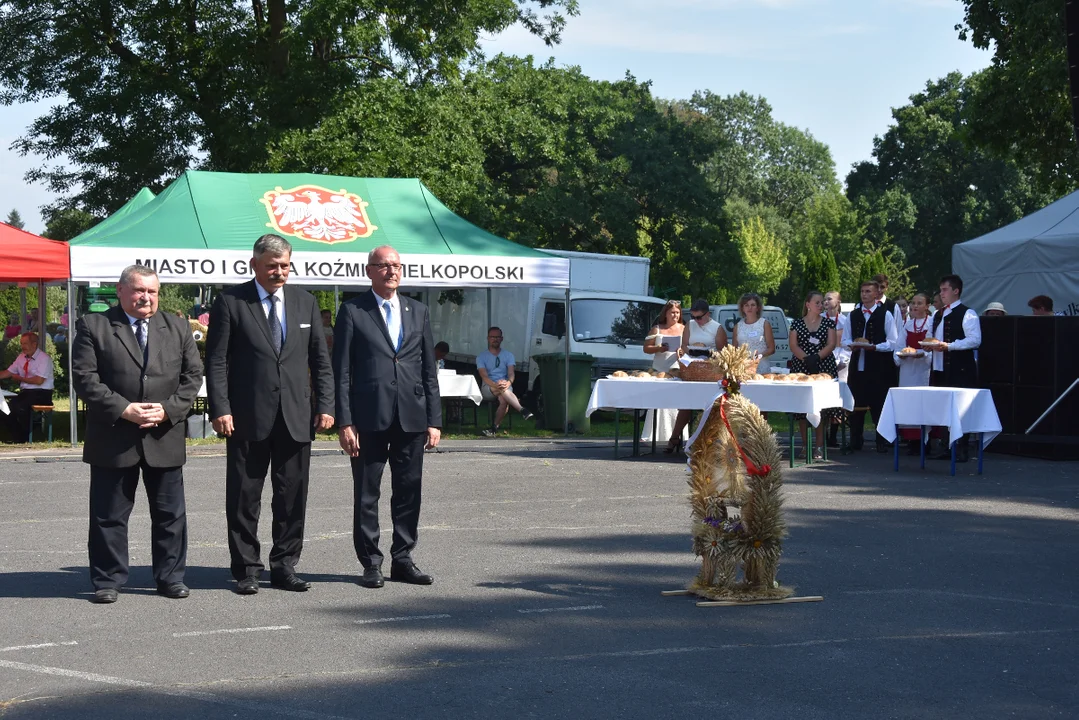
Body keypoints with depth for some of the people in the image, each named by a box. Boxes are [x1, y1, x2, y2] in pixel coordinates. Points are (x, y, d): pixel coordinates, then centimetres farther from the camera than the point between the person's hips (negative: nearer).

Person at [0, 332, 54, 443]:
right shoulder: (21, 357, 14)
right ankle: (16, 439, -11)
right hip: (25, 392, 7)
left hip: (41, 394, -6)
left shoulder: (44, 358, -9)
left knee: (21, 407, -31)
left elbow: (39, 380, -17)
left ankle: (26, 438, -10)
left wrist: (20, 378, -8)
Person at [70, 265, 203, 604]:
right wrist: (122, 410, -16)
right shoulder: (93, 327, 0)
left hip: (165, 437, 2)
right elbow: (84, 377, -7)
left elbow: (192, 376, 7)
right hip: (113, 439, -2)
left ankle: (170, 576, 18)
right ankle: (108, 580, 13)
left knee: (170, 514, 8)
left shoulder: (177, 328, 10)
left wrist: (168, 409, -9)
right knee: (108, 515, 3)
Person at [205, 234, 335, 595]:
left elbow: (320, 359, 13)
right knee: (244, 497, 2)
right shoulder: (231, 302, -1)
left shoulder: (305, 302, 11)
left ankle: (284, 566, 15)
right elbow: (216, 360, -3)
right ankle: (246, 569, 11)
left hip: (296, 417, 3)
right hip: (248, 417, -3)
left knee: (292, 496, 6)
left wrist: (325, 405, 3)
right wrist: (220, 409, -11)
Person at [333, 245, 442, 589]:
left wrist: (434, 420, 6)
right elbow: (341, 371, -2)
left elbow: (429, 370, 13)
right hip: (369, 418, -3)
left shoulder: (418, 311, 13)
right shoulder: (353, 311, 2)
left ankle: (402, 560, 16)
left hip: (412, 418, 4)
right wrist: (344, 422, -9)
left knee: (409, 491, 7)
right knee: (366, 493, 2)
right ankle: (371, 563, 10)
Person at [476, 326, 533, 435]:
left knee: (504, 400, -36)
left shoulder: (508, 355, 14)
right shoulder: (481, 357, 9)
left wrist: (508, 382, -29)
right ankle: (522, 411, -53)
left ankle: (495, 427, -27)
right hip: (487, 388, -1)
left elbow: (511, 373, -3)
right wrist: (495, 385, -29)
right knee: (501, 389, -38)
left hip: (505, 386, 1)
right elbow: (484, 376, -8)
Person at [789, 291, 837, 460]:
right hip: (801, 369, 0)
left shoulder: (828, 323, 10)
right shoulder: (797, 323, 9)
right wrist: (805, 358, -15)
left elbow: (831, 344, 1)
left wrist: (817, 357, -15)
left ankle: (819, 446, -3)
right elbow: (793, 346, 1)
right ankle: (805, 444, 5)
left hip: (823, 368, 0)